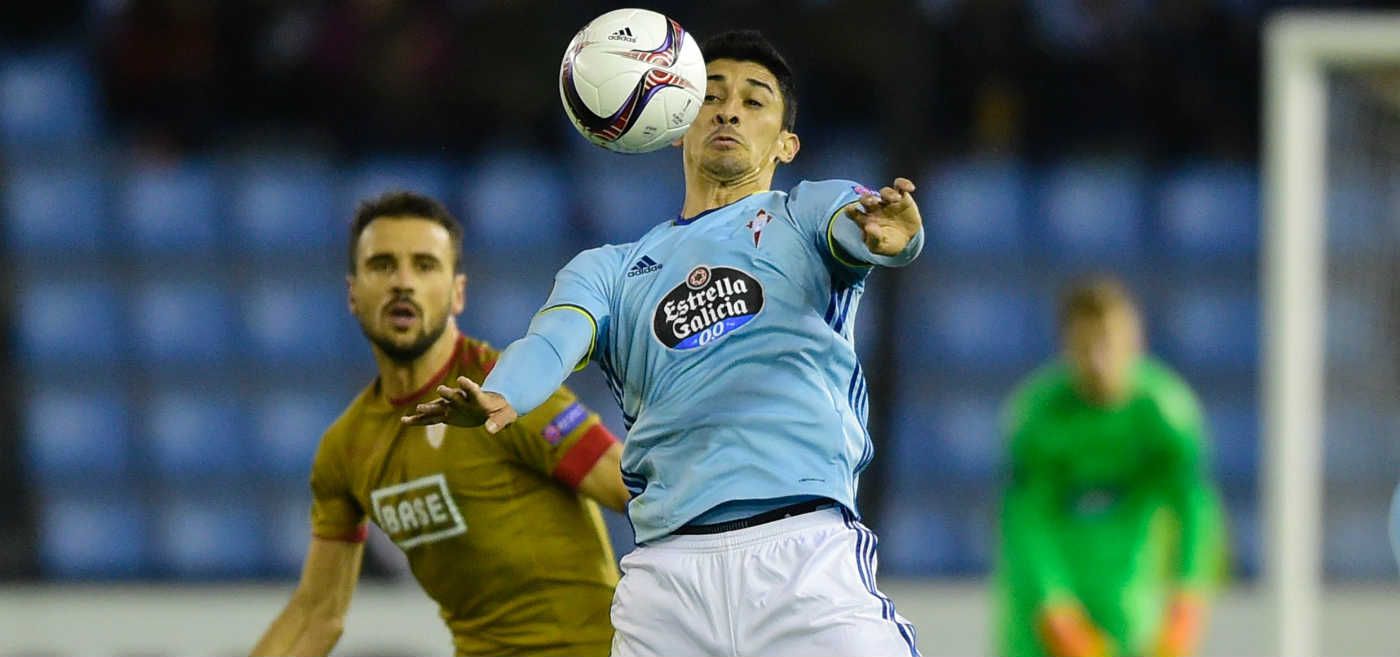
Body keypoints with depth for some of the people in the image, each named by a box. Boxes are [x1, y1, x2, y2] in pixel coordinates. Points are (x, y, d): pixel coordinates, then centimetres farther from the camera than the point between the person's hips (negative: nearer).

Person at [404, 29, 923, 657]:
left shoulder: (809, 212, 16)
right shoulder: (611, 269, 22)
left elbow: (856, 227, -8)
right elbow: (555, 338, 1)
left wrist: (889, 234, -34)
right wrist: (499, 398, -23)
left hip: (805, 552, -3)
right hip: (667, 574, 3)